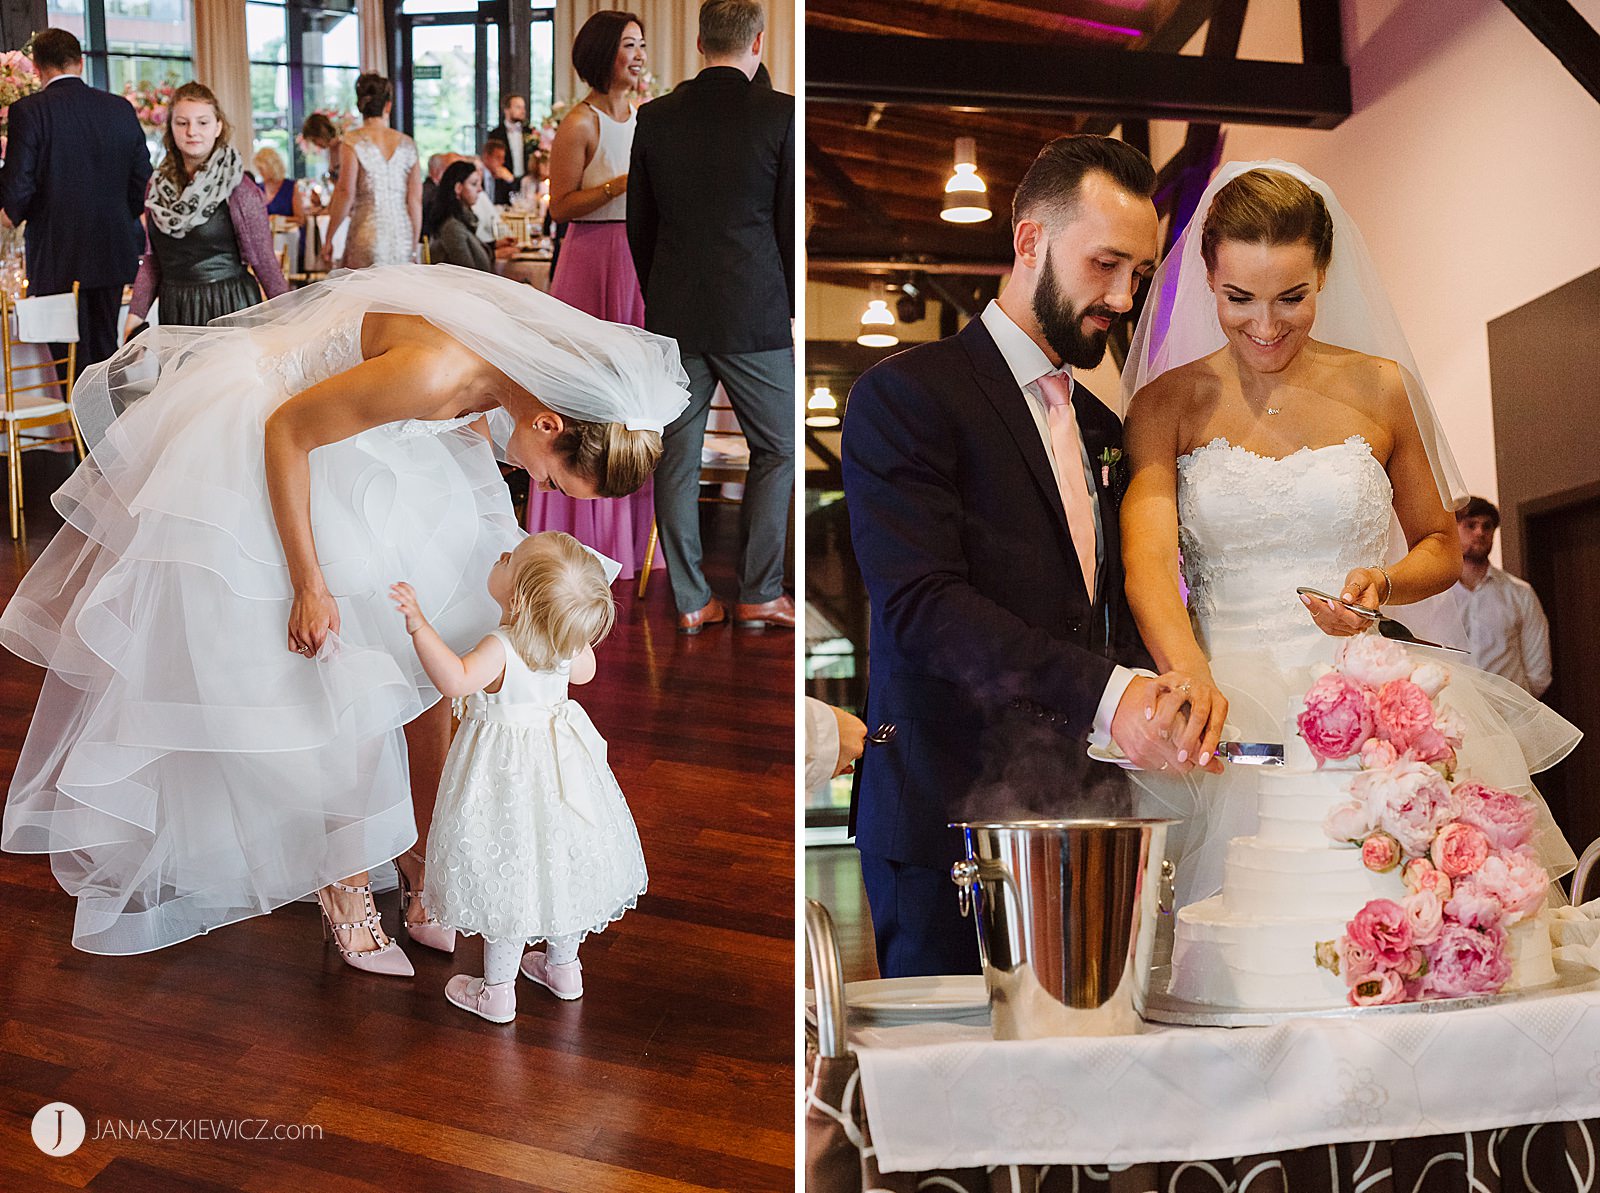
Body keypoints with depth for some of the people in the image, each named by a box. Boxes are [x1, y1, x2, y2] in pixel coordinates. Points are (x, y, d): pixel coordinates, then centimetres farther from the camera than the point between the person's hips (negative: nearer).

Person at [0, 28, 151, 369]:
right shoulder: (121, 109, 3)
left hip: (57, 256, -4)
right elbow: (143, 179, 6)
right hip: (112, 253, 4)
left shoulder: (28, 110, -9)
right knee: (105, 349, 13)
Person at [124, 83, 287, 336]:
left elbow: (264, 260, -3)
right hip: (174, 310, 4)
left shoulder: (238, 188, -5)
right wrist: (136, 313, 9)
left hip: (230, 308, -4)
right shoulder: (158, 187, 11)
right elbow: (151, 259, 16)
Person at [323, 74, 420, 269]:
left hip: (368, 234, -3)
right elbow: (416, 199, 7)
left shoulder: (352, 143, -3)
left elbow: (345, 193, -10)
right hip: (403, 236, 3)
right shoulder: (407, 144, 7)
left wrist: (329, 239, -4)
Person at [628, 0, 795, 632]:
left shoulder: (654, 117, 4)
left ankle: (691, 600, 14)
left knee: (678, 457, 9)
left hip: (673, 316, 4)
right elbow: (793, 221, -4)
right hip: (753, 314, -3)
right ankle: (758, 593, 13)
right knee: (776, 449, 11)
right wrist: (792, 307, 7)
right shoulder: (779, 114, -7)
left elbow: (639, 224, 9)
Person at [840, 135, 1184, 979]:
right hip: (949, 815, -6)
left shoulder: (1102, 427, 19)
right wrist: (1104, 693, -26)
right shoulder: (905, 395, -5)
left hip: (1082, 819, 7)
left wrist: (1158, 708, -2)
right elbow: (920, 603, -17)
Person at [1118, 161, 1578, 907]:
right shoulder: (1167, 402, 1)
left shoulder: (1379, 388, 5)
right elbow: (1147, 557, -13)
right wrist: (1191, 672, -32)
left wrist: (1382, 584, -7)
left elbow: (1441, 546, 16)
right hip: (1227, 703, -1)